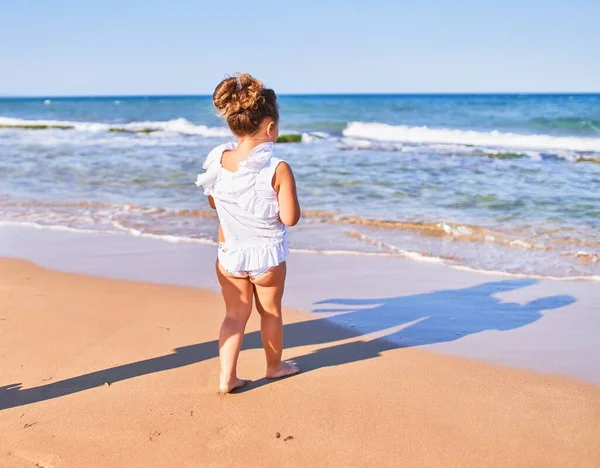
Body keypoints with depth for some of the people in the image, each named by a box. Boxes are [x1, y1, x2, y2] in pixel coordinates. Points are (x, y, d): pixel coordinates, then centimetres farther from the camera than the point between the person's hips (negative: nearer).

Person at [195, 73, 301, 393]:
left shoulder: (218, 160, -8)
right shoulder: (278, 169, -22)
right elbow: (290, 218, -19)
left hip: (229, 253, 3)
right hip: (267, 255, -3)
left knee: (235, 314, 15)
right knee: (271, 311, 19)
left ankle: (226, 377, 10)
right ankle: (275, 366, 39)